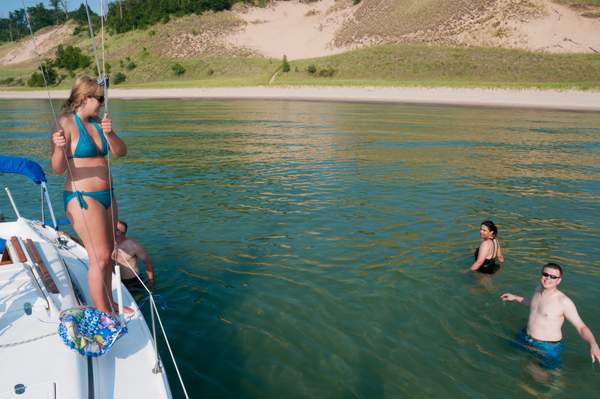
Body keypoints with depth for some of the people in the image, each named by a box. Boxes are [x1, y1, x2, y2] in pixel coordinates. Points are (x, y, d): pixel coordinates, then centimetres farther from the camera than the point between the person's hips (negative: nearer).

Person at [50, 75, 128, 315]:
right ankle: (103, 315, 3)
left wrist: (110, 134, -18)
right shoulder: (65, 123, -12)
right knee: (99, 257, -8)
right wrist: (59, 148, -35)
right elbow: (58, 169, -15)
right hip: (82, 198, -7)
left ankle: (108, 303, 29)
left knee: (107, 255, 14)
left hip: (106, 195, 8)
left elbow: (121, 152, 0)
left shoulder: (97, 122, 8)